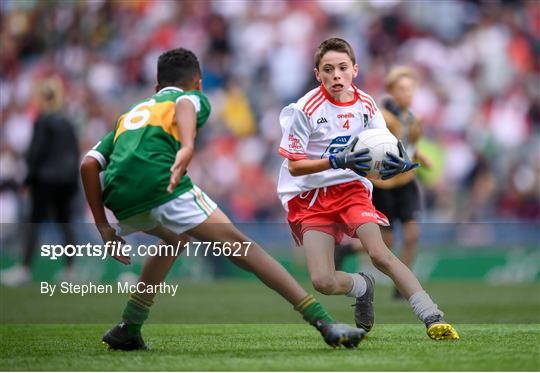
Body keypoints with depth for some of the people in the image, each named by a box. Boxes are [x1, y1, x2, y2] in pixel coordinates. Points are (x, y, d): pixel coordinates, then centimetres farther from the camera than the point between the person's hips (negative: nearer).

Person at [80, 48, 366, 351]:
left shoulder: (130, 114, 38)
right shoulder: (194, 98, 24)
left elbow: (89, 165, 24)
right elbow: (186, 103, -5)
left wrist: (103, 227, 24)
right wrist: (187, 147, -23)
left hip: (118, 196, 6)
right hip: (159, 178, -6)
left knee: (177, 237, 34)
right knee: (239, 245, -5)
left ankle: (128, 331, 30)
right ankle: (325, 322, -13)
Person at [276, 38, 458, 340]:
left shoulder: (365, 105, -3)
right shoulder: (305, 109, -15)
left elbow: (383, 151, 3)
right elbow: (294, 166, -14)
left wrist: (398, 164, -22)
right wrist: (337, 162, -29)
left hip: (351, 188, 2)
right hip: (309, 198, -2)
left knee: (380, 254, -22)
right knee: (323, 281, -14)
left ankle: (432, 317, -19)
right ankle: (363, 287, 20)